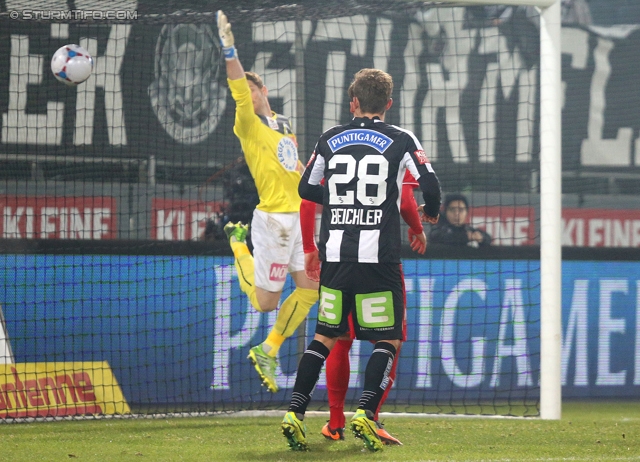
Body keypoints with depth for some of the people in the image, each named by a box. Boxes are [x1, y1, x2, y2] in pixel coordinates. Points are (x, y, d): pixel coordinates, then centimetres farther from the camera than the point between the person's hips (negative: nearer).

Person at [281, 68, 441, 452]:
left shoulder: (330, 140, 9)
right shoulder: (401, 141, 0)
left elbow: (307, 189, 16)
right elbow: (430, 185, -7)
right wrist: (430, 214, 15)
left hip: (335, 256, 3)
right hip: (379, 257, -3)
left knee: (326, 335, 14)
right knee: (389, 339, 6)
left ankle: (295, 412, 2)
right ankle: (366, 412, -12)